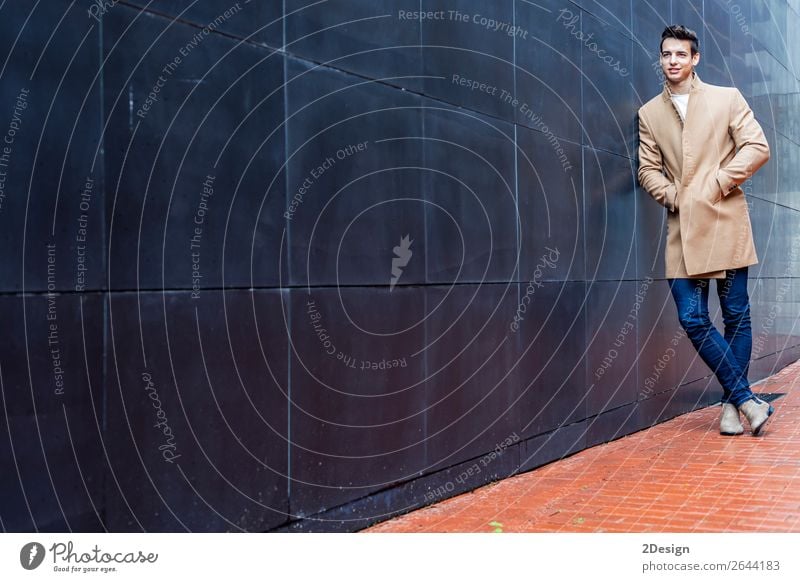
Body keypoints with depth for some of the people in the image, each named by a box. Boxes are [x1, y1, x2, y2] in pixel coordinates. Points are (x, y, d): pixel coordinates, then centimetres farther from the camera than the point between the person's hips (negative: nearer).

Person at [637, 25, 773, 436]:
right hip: (681, 229, 2)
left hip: (725, 222, -2)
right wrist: (672, 196, -6)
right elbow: (648, 168, 11)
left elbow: (757, 147, -1)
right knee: (692, 319, -5)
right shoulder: (649, 113, 13)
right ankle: (747, 399, 6)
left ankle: (732, 403, 15)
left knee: (736, 316, 2)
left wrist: (718, 183, -9)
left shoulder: (727, 98, 6)